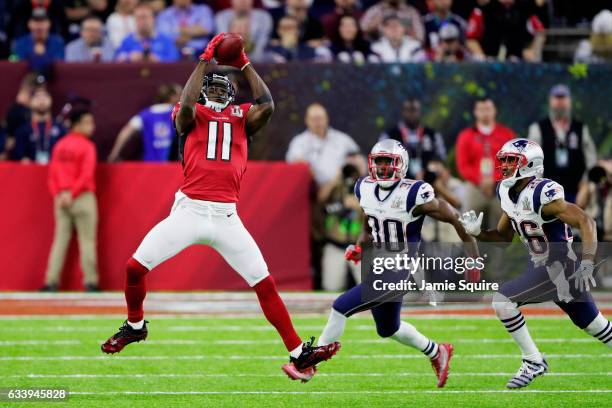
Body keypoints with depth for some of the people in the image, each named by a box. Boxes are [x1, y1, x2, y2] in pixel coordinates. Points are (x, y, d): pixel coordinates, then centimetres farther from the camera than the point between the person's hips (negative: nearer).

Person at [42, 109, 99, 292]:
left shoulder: (60, 145, 9)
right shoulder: (86, 146, -8)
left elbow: (53, 172, 5)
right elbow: (86, 174, -15)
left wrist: (59, 194, 2)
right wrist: (72, 194, -12)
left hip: (61, 199, 5)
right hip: (83, 197, -5)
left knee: (60, 240, 7)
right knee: (87, 240, -1)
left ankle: (51, 281, 2)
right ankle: (90, 281, -4)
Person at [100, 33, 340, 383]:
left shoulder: (242, 118, 15)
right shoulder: (191, 115, 10)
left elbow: (267, 105, -5)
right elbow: (186, 104, -14)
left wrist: (245, 65, -1)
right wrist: (206, 60, -10)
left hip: (226, 218, 1)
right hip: (189, 210, -1)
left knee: (265, 283, -5)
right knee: (135, 267, -5)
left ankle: (298, 354, -2)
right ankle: (135, 326, 23)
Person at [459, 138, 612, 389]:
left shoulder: (542, 195, -24)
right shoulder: (508, 194, 3)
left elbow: (586, 223, -25)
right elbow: (504, 235, 15)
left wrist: (587, 265, -32)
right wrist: (477, 233, -4)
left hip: (560, 269, -8)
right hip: (539, 265, 8)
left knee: (502, 301, -14)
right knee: (591, 323, 16)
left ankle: (533, 362, -1)